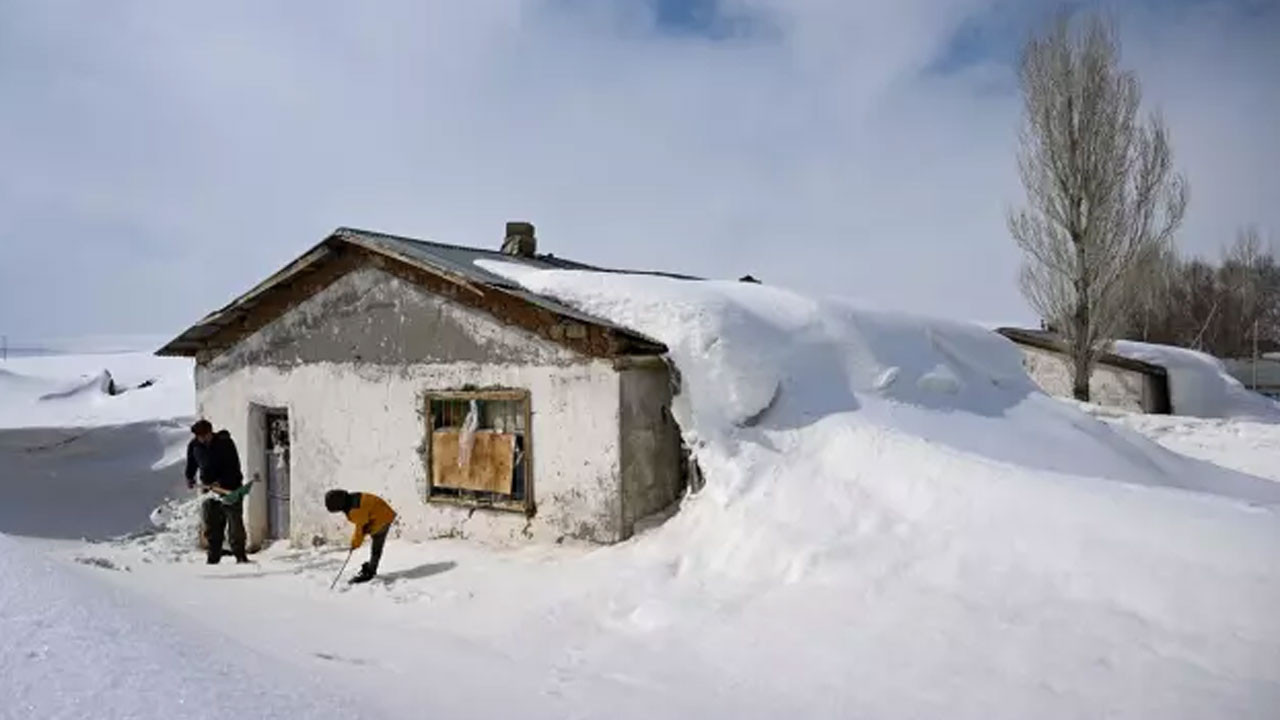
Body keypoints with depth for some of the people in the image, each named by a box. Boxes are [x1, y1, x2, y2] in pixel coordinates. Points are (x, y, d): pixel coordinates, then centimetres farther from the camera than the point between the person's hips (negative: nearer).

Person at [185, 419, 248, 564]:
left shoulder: (225, 443, -12)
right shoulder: (194, 446, 3)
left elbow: (234, 467, -14)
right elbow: (191, 464, 22)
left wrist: (221, 482, -23)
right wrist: (190, 478, 6)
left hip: (231, 488, -5)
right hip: (209, 489, 5)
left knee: (235, 522, -8)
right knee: (212, 525, 6)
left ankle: (240, 555, -5)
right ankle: (214, 556, 14)